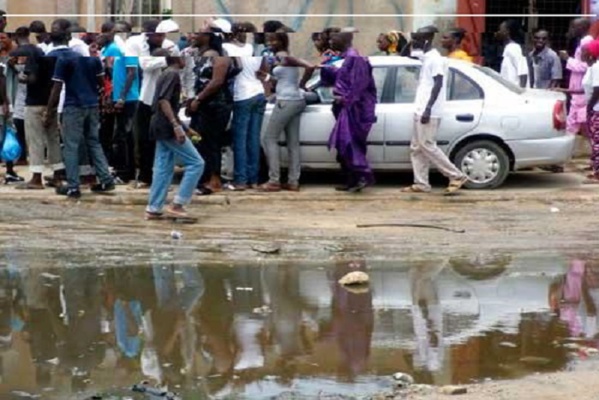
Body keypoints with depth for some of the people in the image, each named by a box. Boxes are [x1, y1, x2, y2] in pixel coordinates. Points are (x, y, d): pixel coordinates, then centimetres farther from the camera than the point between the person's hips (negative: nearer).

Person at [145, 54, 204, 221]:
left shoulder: (165, 74, 18)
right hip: (168, 127, -10)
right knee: (196, 163, -6)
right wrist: (176, 125, -29)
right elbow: (163, 100, -23)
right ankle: (177, 204, -8)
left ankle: (153, 209, 8)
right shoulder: (173, 74, -12)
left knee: (163, 169, 10)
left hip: (160, 127, 10)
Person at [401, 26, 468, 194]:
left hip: (428, 112, -10)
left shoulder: (435, 59, -14)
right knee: (416, 148, 8)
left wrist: (428, 109, -27)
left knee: (427, 146, -11)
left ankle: (457, 176, -8)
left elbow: (438, 84, -21)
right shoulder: (426, 58, 16)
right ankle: (421, 183, 9)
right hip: (420, 110, 10)